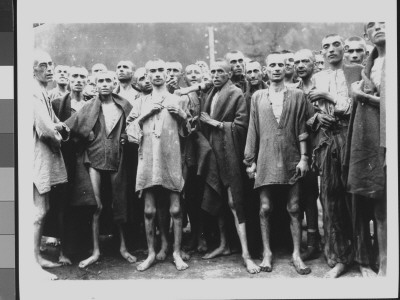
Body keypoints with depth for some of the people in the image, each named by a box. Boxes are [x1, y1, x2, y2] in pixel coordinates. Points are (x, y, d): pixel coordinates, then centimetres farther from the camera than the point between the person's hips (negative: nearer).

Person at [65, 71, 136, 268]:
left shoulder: (124, 106, 4)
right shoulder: (89, 107, 2)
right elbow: (68, 127, 0)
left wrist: (126, 137, -4)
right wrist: (83, 141, -4)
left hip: (117, 160, 1)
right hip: (94, 159, -1)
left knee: (119, 204, 8)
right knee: (96, 205, -5)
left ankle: (123, 246, 23)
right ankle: (96, 251, 5)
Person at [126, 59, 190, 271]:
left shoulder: (177, 100, 11)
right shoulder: (141, 102, 14)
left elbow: (187, 132, 14)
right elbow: (129, 129, 7)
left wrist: (182, 116, -4)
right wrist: (145, 114, -6)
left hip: (171, 160, -1)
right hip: (148, 160, 1)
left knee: (175, 209, 0)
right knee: (149, 210, 3)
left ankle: (177, 253, 12)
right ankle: (151, 253, 16)